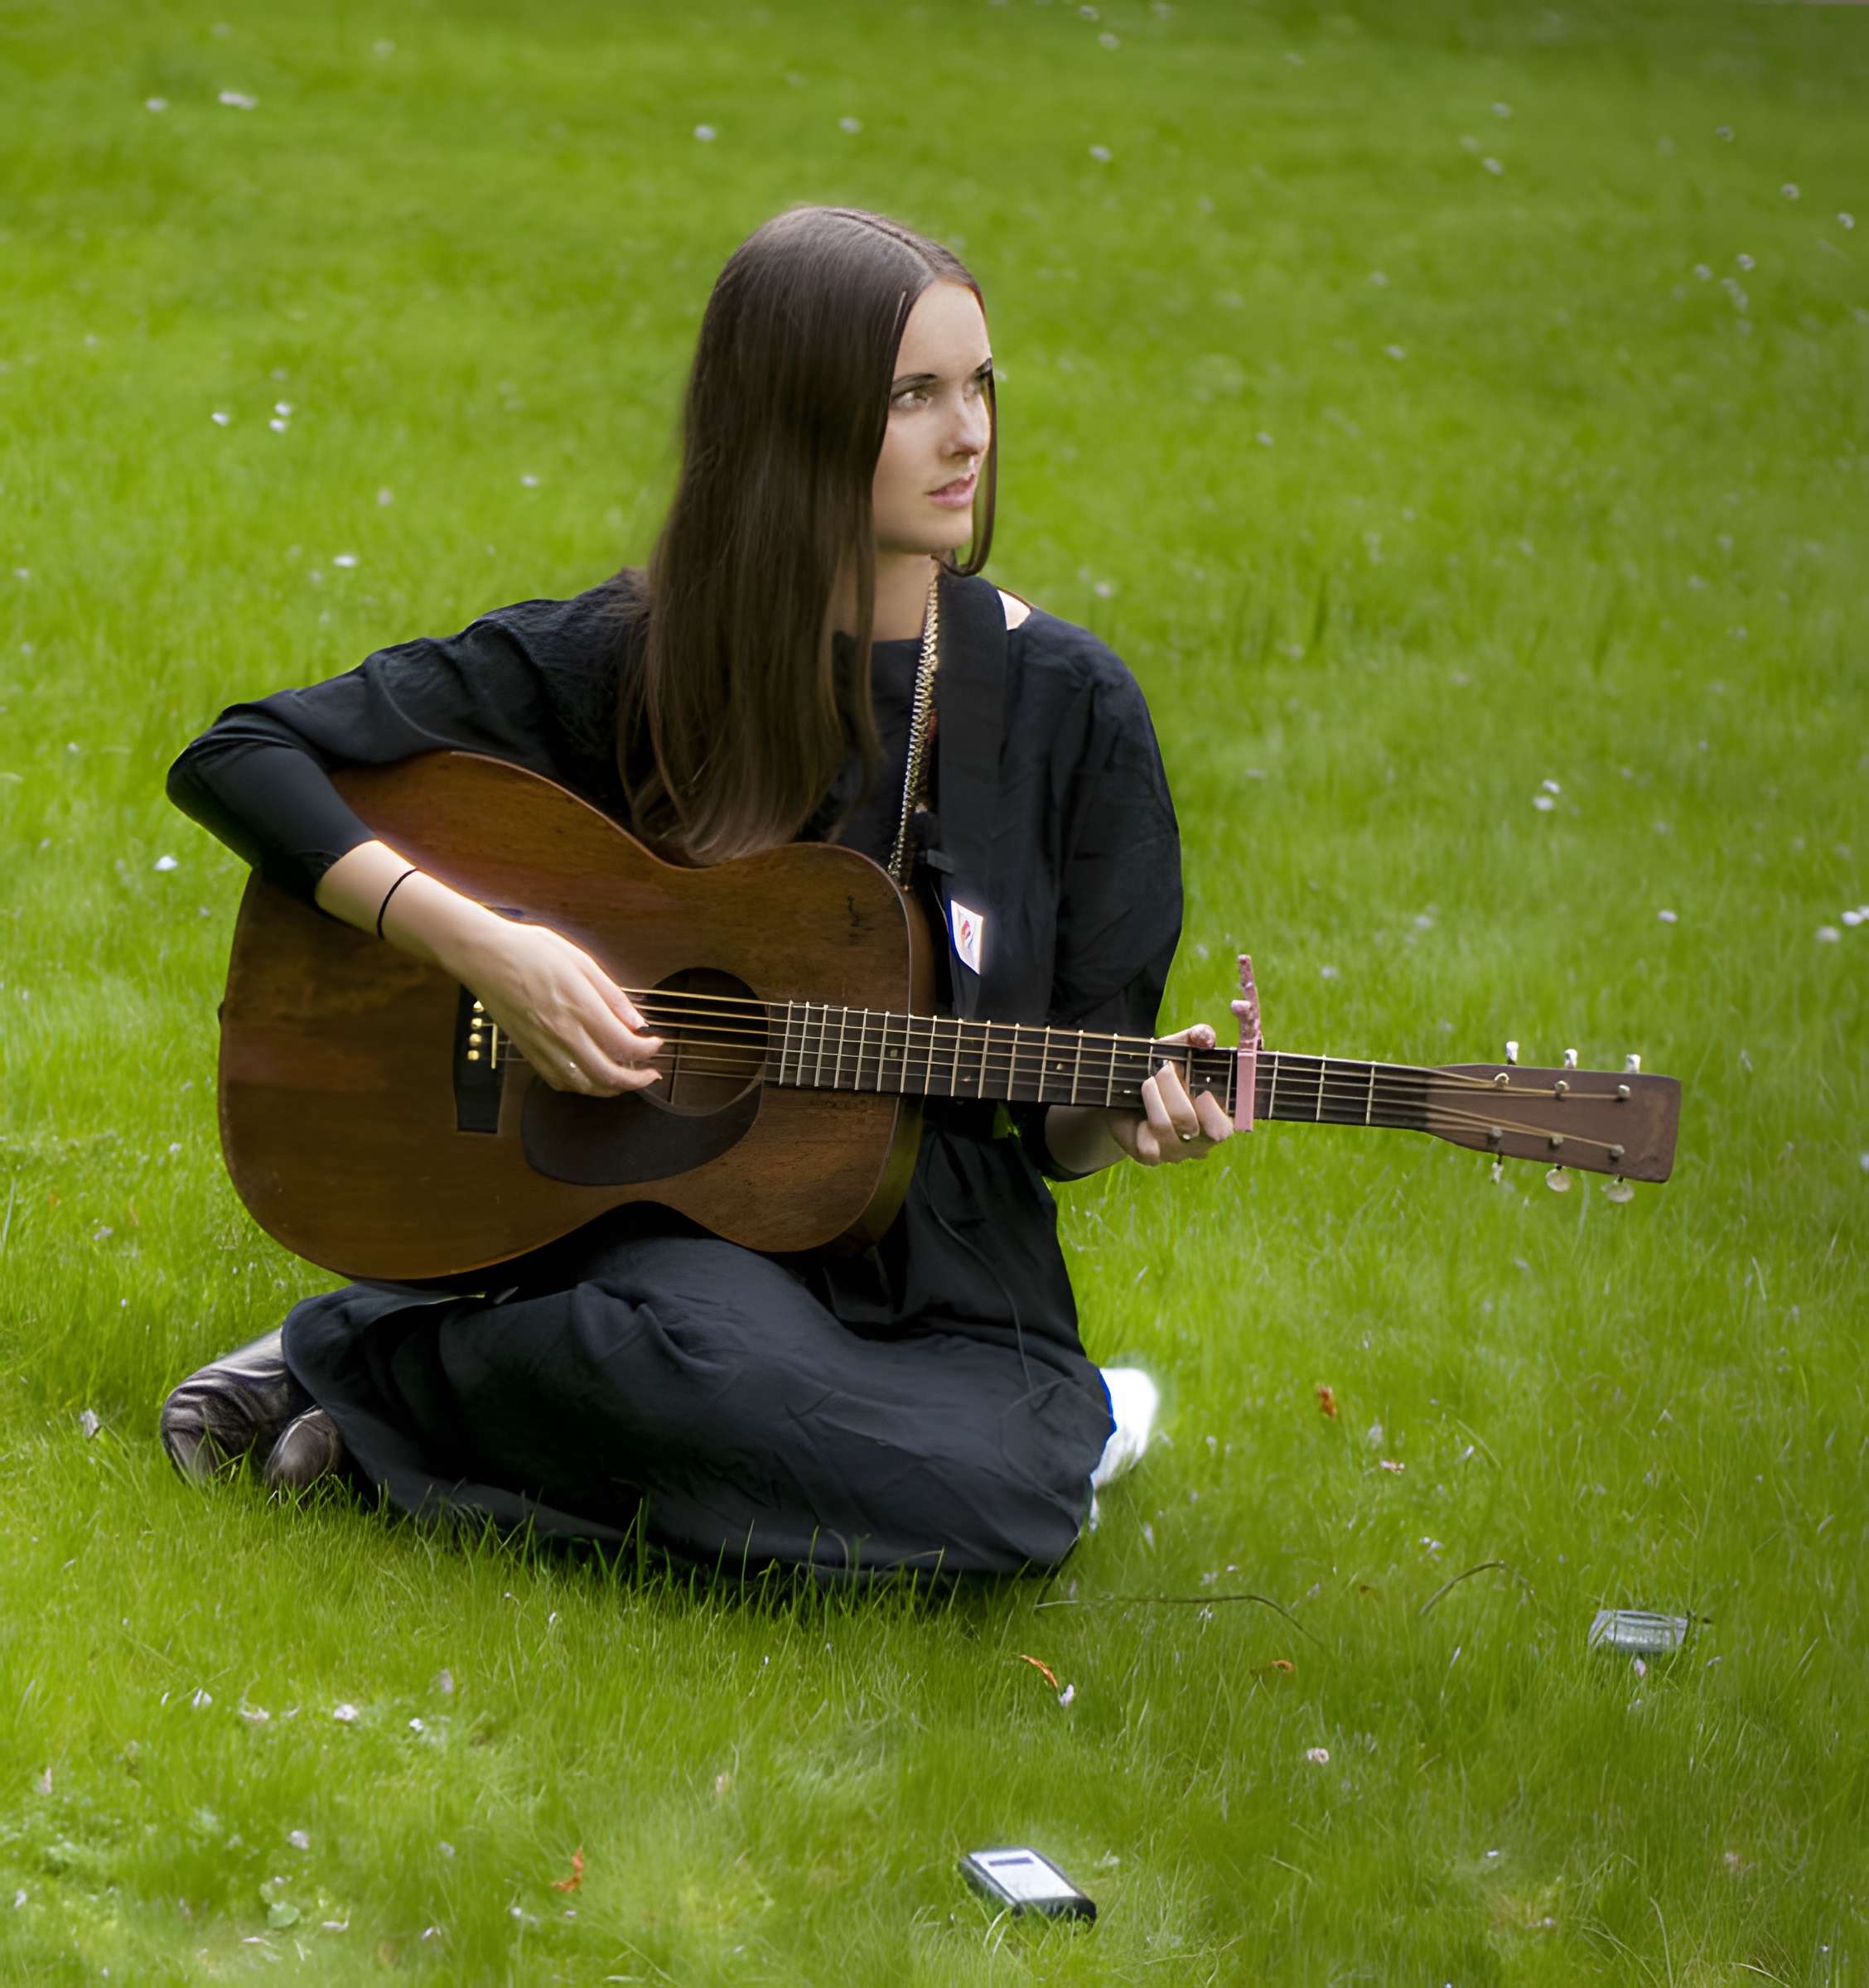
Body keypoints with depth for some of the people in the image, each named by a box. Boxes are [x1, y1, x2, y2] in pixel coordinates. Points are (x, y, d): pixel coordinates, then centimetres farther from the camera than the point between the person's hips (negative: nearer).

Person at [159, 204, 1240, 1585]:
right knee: (718, 1362, -40)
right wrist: (481, 945, -15)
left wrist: (1128, 1116, -17)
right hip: (671, 1214, -3)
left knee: (1005, 1507, -33)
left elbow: (1057, 1126, 8)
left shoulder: (1066, 704, 3)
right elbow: (239, 760, -3)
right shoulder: (626, 659, -2)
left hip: (945, 1264, 3)